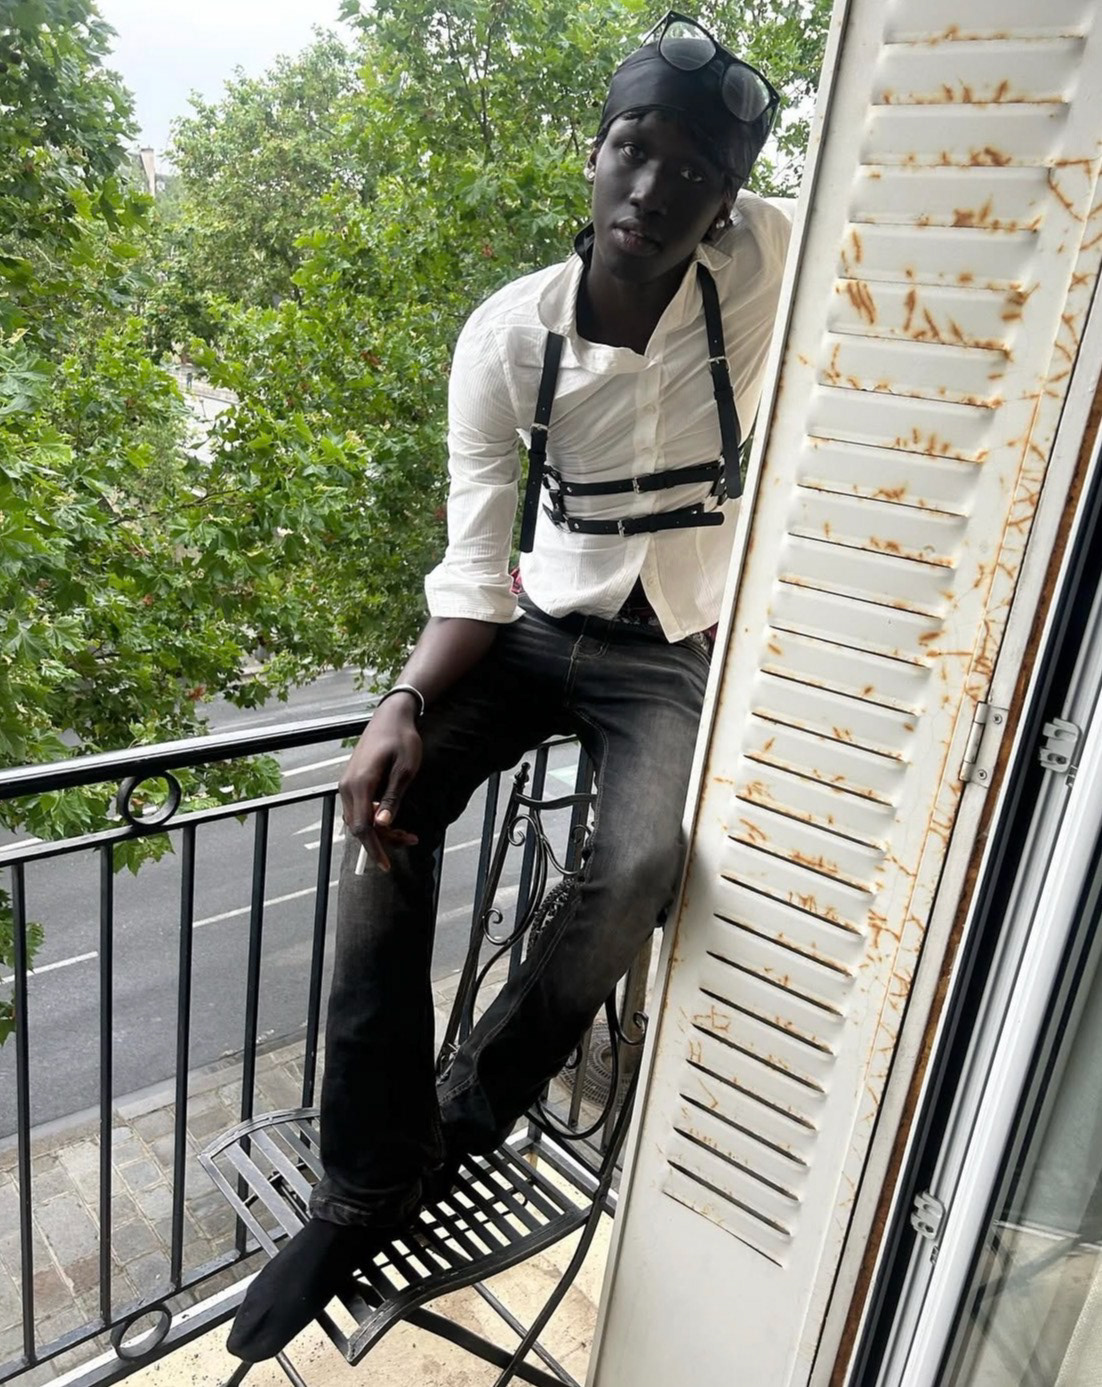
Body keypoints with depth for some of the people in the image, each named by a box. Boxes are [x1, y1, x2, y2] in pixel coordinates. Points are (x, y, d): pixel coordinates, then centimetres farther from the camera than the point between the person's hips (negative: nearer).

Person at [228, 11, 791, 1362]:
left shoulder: (765, 268, -12)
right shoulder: (506, 337, -11)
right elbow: (476, 573, -12)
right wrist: (404, 704, -28)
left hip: (680, 657, -1)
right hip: (541, 629, 2)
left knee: (640, 868, -29)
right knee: (386, 807, -21)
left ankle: (461, 1124, -1)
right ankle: (365, 1185, -7)